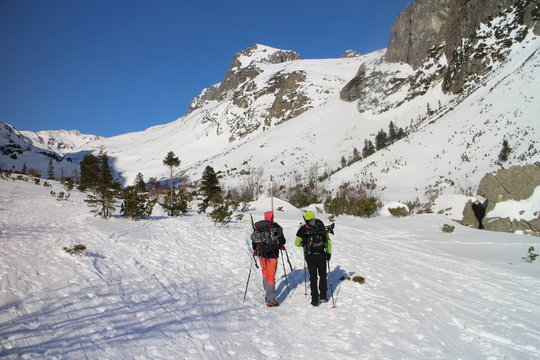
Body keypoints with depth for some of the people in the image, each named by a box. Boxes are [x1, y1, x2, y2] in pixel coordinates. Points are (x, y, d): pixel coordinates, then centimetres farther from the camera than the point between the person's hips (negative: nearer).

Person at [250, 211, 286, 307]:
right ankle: (270, 300, -3)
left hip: (261, 253, 4)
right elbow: (282, 241, -4)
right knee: (271, 276, 0)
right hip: (272, 254, -4)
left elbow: (253, 240, 8)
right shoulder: (276, 227, -8)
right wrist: (280, 246, 18)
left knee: (265, 272, 22)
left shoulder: (257, 226, 2)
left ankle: (268, 294, 26)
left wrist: (255, 250, 24)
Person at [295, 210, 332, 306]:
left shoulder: (303, 229, -2)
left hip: (310, 256, -1)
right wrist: (329, 253, 12)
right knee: (322, 275, 21)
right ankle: (323, 295, 21)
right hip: (321, 255, 1)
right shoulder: (321, 227, 3)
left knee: (313, 277, 8)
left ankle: (315, 300, 8)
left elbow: (297, 243, 1)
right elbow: (328, 240, 6)